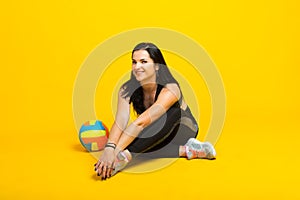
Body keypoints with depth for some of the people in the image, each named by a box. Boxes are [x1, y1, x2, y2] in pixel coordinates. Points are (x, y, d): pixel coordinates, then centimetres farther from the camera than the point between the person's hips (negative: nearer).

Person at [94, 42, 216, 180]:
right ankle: (185, 151, -28)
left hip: (183, 131, -4)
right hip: (157, 136, 4)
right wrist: (109, 148, -51)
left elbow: (141, 122, -43)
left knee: (170, 111, -38)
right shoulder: (127, 90, -16)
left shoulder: (170, 89, -32)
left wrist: (116, 151, -50)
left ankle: (127, 155, -49)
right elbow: (120, 122, -31)